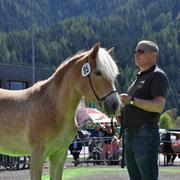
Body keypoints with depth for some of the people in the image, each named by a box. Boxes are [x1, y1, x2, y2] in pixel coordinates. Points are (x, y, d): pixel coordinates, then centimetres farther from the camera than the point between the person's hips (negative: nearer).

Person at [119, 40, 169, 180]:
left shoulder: (157, 75, -5)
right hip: (130, 136, 9)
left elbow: (159, 106, -18)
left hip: (146, 136, -9)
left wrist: (132, 100, -21)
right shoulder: (140, 77, 23)